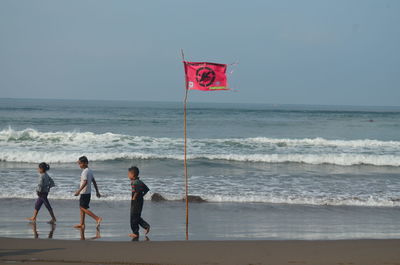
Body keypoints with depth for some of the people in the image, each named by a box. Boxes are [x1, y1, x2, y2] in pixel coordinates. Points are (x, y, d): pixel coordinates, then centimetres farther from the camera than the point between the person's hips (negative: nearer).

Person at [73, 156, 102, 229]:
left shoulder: (85, 171, -17)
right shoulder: (90, 171, 12)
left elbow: (85, 182, -26)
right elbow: (94, 182, 15)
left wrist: (78, 191, -27)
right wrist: (97, 191, 19)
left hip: (84, 192, -10)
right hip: (88, 192, 10)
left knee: (83, 208, -7)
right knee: (82, 207, 15)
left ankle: (97, 218, -16)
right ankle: (81, 224, 17)